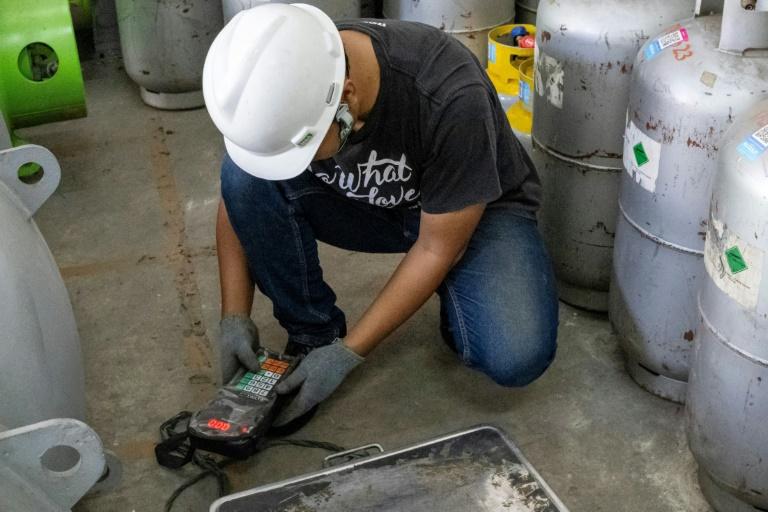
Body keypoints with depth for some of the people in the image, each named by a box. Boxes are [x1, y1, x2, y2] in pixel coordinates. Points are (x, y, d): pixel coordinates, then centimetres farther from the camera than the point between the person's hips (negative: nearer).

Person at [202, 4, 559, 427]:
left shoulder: (450, 97, -36)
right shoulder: (281, 85, -24)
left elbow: (437, 247, -25)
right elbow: (238, 196, -7)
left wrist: (348, 353, -23)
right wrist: (235, 318, -15)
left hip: (478, 209, -3)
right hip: (365, 202, 4)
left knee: (517, 357, -29)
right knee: (246, 173, -24)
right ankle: (311, 335, -6)